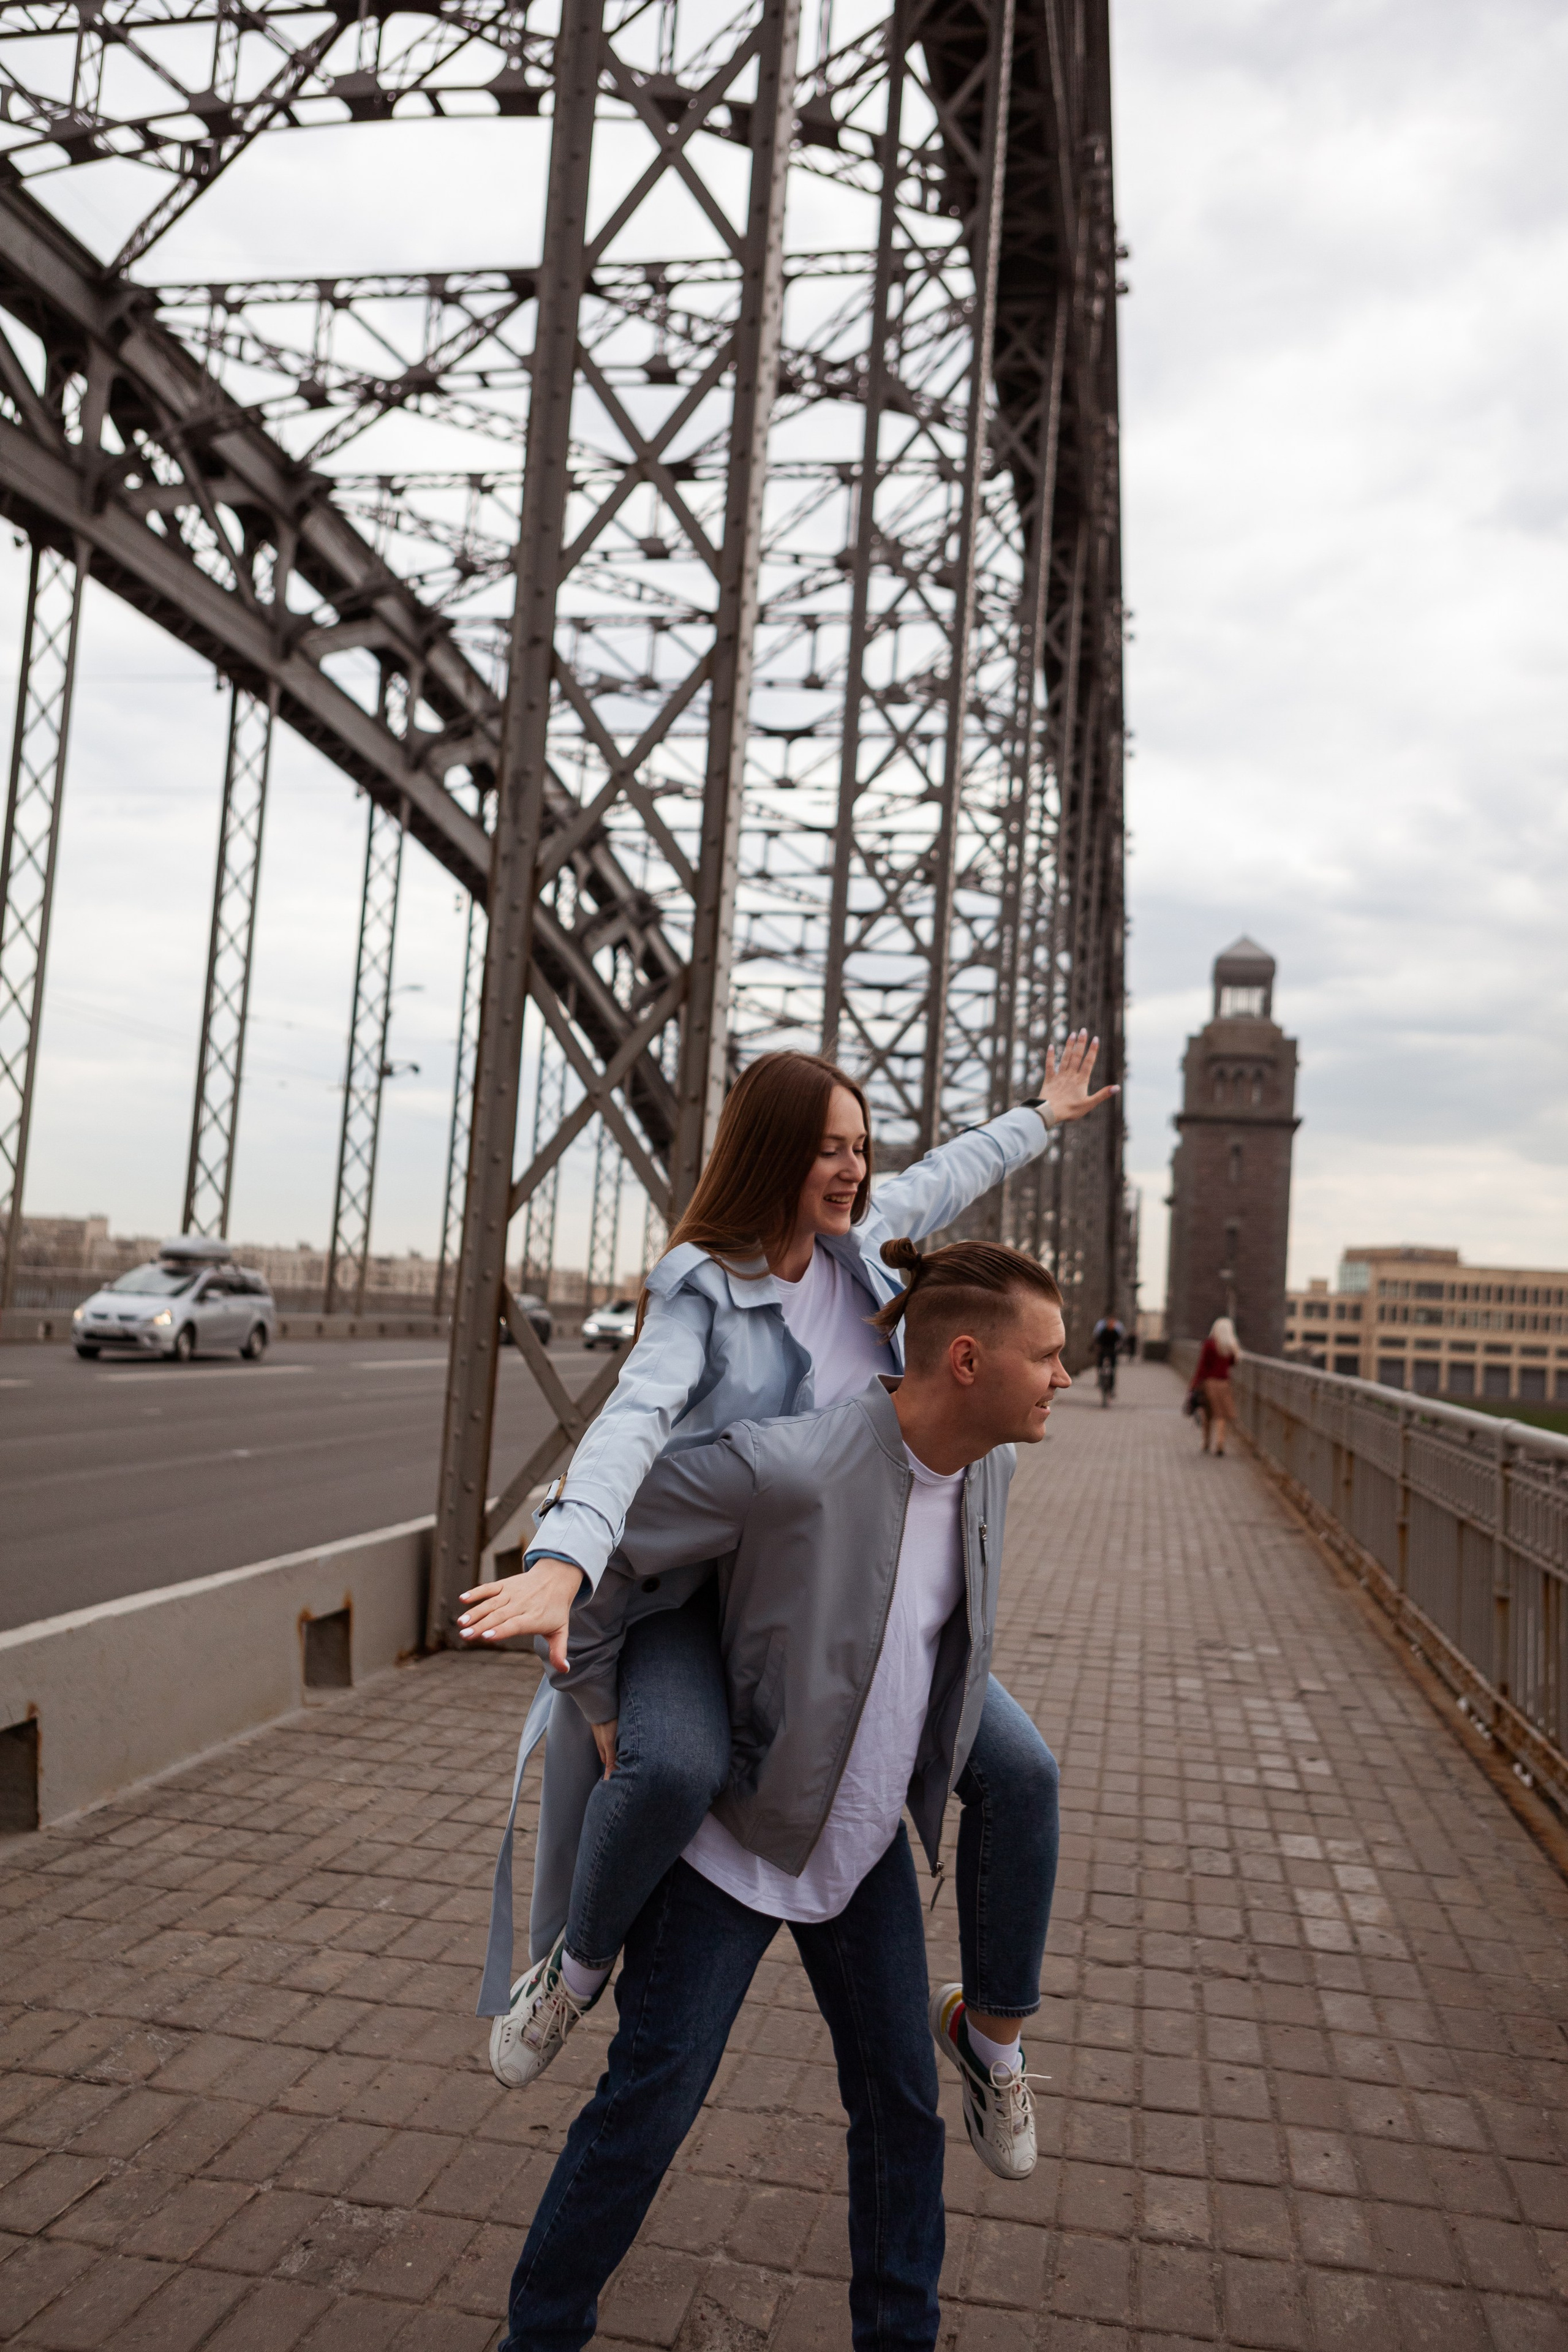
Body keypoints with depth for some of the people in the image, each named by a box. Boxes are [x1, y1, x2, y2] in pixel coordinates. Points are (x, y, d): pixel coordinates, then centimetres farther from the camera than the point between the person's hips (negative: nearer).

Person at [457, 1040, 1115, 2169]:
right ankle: (579, 1963, -2)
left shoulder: (855, 1240, 0)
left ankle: (993, 2029, 18)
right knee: (675, 1769, -36)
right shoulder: (699, 1293, -18)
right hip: (704, 1597, -5)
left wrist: (1040, 1117, 35)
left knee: (1023, 1772, -6)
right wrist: (562, 1561, -53)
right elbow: (633, 1423, -36)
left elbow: (947, 1177, 21)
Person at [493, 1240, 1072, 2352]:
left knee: (902, 2100, 15)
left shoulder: (989, 1465, -9)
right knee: (650, 2099, 3)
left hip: (867, 1845, 6)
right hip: (736, 1835, -6)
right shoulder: (793, 1465, -34)